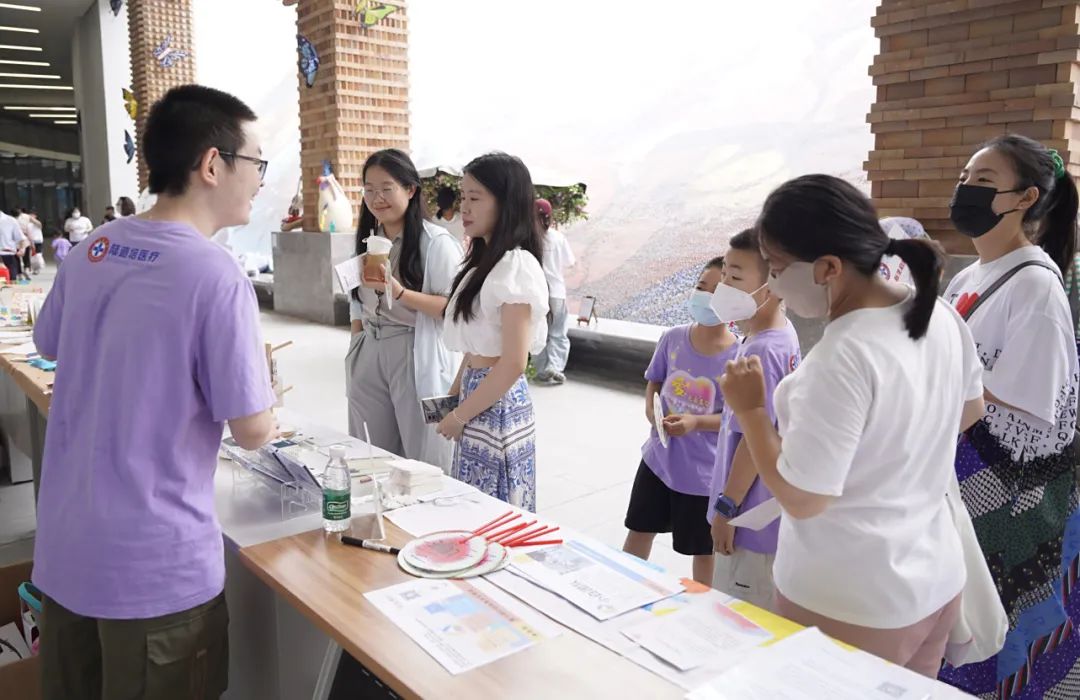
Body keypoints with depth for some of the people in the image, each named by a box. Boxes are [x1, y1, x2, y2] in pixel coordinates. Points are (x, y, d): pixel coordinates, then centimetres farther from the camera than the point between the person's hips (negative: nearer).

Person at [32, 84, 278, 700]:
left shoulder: (91, 251, 0)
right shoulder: (217, 275, -21)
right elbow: (252, 432, -17)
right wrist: (265, 408, 4)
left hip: (64, 547, 7)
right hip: (154, 565, -6)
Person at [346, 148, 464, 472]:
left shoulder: (436, 242, -11)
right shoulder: (366, 239, 11)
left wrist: (399, 292, -24)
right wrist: (355, 353, 11)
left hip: (419, 360, -6)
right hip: (370, 357, 7)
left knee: (425, 465, -1)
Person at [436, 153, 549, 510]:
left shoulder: (517, 266, -17)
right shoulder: (484, 261, 12)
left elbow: (513, 364, -20)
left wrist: (459, 415, -13)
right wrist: (454, 393, 9)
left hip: (497, 406, -9)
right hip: (477, 400, 9)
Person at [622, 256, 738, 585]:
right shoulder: (673, 338, -7)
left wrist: (695, 422, -27)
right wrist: (651, 411, -11)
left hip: (703, 472, -4)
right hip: (659, 458, 4)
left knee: (702, 550, 16)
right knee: (639, 530, 23)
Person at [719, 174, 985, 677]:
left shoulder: (842, 358, -30)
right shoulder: (940, 316, -4)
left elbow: (800, 498, -25)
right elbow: (969, 411, 14)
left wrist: (749, 410, -14)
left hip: (847, 607, -7)